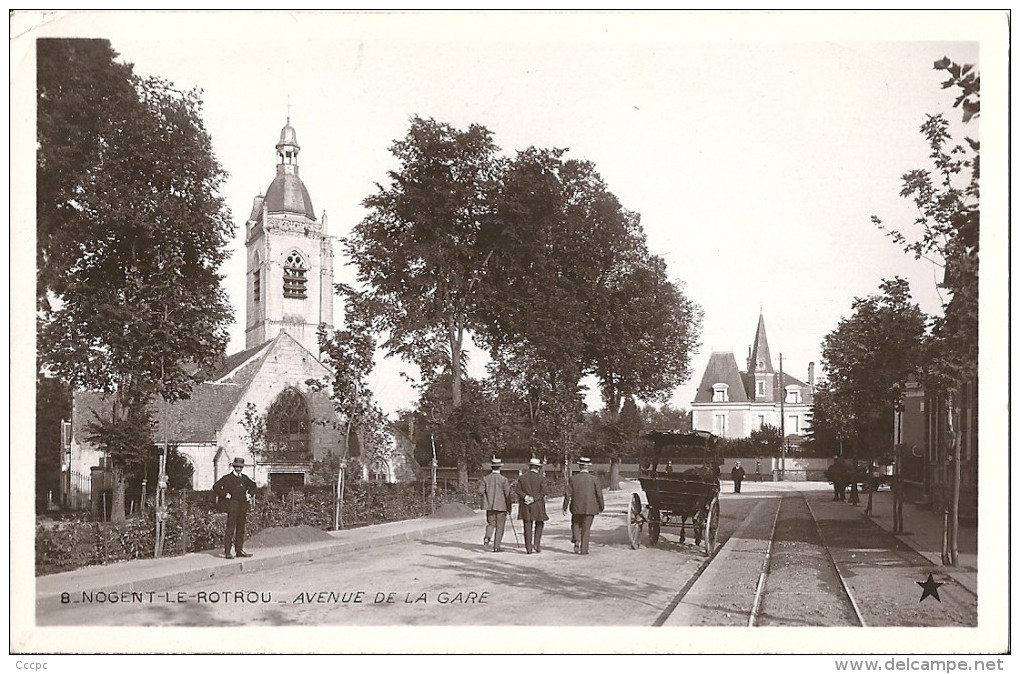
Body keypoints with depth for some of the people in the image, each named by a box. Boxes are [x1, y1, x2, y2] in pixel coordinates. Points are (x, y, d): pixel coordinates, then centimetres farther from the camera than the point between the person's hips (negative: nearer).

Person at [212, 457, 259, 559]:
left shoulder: (245, 478, 16)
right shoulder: (227, 478, -1)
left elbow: (253, 486, 32)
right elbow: (216, 487, -7)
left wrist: (249, 494, 15)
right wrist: (225, 495, -10)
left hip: (243, 505, 6)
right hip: (233, 505, -6)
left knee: (241, 529, 8)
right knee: (230, 529, -9)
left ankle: (239, 550, 13)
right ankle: (227, 552, -9)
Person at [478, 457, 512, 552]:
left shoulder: (485, 478, 0)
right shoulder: (504, 480, -9)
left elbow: (480, 491, -8)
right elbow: (507, 494, -10)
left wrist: (487, 496, 12)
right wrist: (509, 507, -2)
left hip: (489, 505, 3)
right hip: (501, 505, -3)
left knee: (491, 523, 16)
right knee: (499, 526, 6)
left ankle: (487, 538, -10)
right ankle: (496, 546, 8)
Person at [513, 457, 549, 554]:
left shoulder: (522, 477, 5)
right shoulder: (541, 478, -4)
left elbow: (517, 490, -4)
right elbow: (543, 492, -13)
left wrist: (525, 496, -12)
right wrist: (534, 499, -14)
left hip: (525, 506, 2)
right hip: (538, 506, -2)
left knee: (527, 526, 6)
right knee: (539, 524, 15)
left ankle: (529, 547, 5)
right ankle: (536, 544, 5)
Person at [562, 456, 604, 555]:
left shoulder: (573, 478, -4)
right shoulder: (594, 479, -6)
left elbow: (568, 494, -4)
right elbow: (599, 494, -3)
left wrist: (565, 507, 4)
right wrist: (602, 506, 10)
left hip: (577, 507, 0)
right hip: (590, 508, 0)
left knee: (576, 524, 20)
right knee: (586, 528, 6)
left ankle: (576, 540, -2)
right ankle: (583, 549, 5)